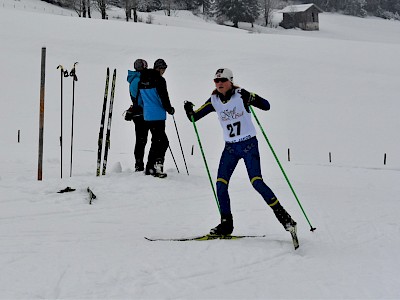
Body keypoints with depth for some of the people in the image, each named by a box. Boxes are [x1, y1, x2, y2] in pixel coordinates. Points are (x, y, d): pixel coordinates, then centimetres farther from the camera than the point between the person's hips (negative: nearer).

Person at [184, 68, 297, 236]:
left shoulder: (240, 95, -10)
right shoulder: (214, 101, 2)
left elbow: (266, 106, -17)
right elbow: (194, 117, 6)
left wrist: (251, 98, -34)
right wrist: (189, 111, -16)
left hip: (249, 145, -5)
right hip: (230, 147, 5)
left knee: (256, 182, -16)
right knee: (220, 184, -4)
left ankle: (284, 217, -8)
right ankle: (226, 223, 8)